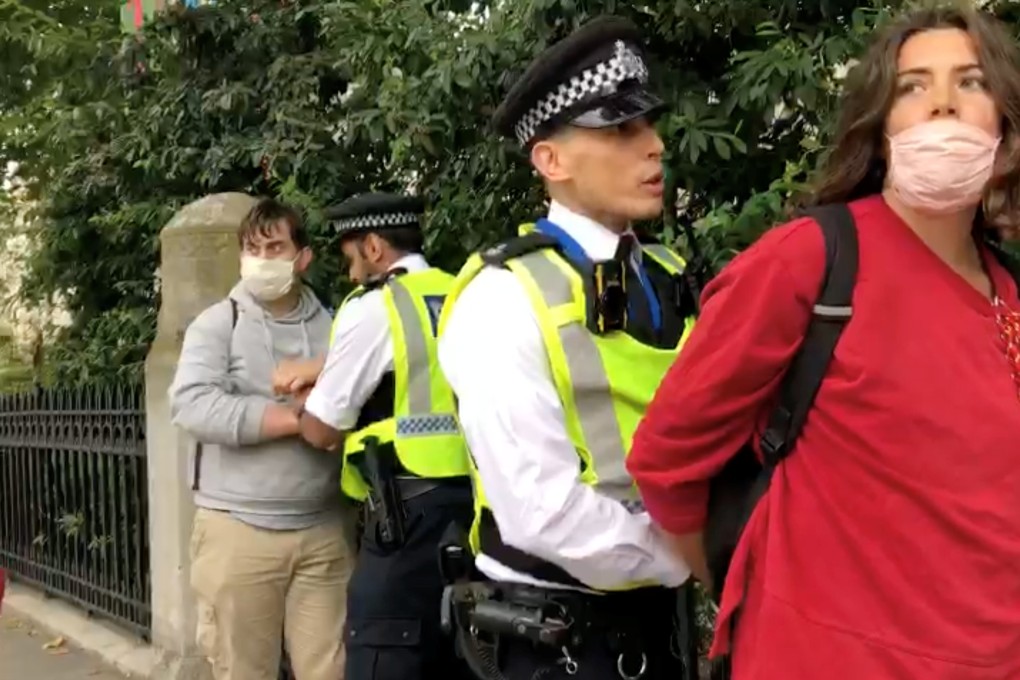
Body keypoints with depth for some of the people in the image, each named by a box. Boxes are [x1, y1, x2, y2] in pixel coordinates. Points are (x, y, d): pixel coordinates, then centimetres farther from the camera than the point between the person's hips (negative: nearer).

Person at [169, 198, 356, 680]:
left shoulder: (332, 327, 11)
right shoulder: (218, 324, 1)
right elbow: (193, 405, -15)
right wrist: (301, 416, -13)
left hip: (324, 530, 2)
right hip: (238, 528, -2)